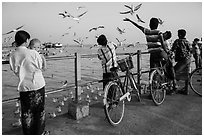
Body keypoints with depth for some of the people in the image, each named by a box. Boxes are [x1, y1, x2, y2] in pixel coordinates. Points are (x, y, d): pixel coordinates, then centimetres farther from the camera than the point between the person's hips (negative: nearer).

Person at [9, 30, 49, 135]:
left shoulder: (12, 56, -6)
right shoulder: (33, 53, -16)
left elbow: (15, 71, 3)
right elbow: (40, 66, -4)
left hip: (23, 87, 3)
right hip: (38, 85, -3)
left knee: (26, 112, 16)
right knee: (39, 110, 15)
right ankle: (39, 133, 28)